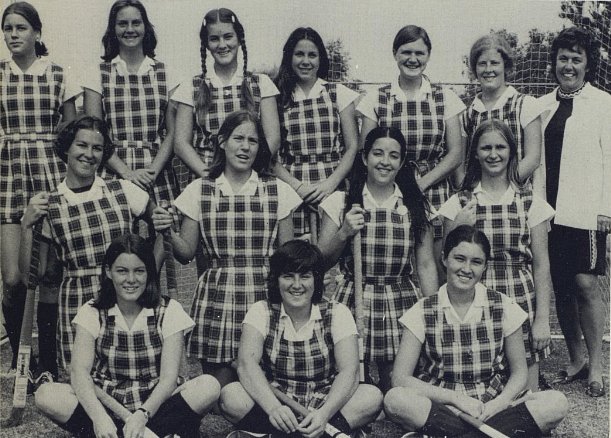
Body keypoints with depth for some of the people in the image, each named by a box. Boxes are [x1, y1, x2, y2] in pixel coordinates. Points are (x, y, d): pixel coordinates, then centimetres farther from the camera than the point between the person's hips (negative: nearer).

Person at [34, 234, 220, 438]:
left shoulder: (168, 311, -3)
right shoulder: (92, 313, 0)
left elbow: (168, 378, -11)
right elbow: (80, 370, -15)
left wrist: (142, 414, -30)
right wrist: (99, 417, -33)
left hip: (154, 405, -1)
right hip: (104, 404, 1)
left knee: (209, 387, -28)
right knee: (46, 395, -25)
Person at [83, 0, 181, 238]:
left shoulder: (166, 74, 10)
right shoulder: (99, 75, 7)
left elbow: (173, 132, 6)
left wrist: (153, 170, -9)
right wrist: (126, 172, -12)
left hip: (158, 174, 1)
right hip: (113, 173, -1)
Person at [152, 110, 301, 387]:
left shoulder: (278, 191, 7)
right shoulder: (199, 191, 7)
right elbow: (186, 254, 8)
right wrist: (168, 232, -9)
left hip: (264, 299, 0)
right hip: (215, 299, 0)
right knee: (217, 393, -1)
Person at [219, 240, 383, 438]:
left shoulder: (337, 313, -1)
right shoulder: (261, 312, -1)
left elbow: (349, 371, -14)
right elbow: (247, 363, -18)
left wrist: (324, 414, -32)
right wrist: (273, 408, -36)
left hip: (326, 405, 0)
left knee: (372, 396, -25)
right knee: (230, 396, -29)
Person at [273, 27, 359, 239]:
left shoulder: (339, 94, 9)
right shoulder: (276, 98, 9)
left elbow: (353, 148, 5)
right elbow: (270, 155, 4)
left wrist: (330, 184, -9)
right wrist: (297, 186, -10)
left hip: (333, 191, 0)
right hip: (292, 193, 0)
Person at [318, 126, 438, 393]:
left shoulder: (417, 208, 9)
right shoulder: (340, 203, 5)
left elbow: (426, 265, 8)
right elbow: (322, 261, 7)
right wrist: (344, 233, -9)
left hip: (401, 306, 1)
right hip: (354, 303, -1)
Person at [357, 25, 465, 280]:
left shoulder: (445, 99, 7)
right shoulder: (376, 100, 6)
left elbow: (456, 154, 3)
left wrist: (420, 183, -9)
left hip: (434, 194, 0)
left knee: (434, 272, -3)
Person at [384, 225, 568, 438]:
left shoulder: (504, 308, 2)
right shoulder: (422, 313, -2)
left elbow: (519, 373, 6)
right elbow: (400, 379, -7)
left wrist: (495, 405, -14)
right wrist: (457, 398, -18)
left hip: (493, 407, 2)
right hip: (440, 407, -1)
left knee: (556, 402, -25)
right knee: (395, 399, -33)